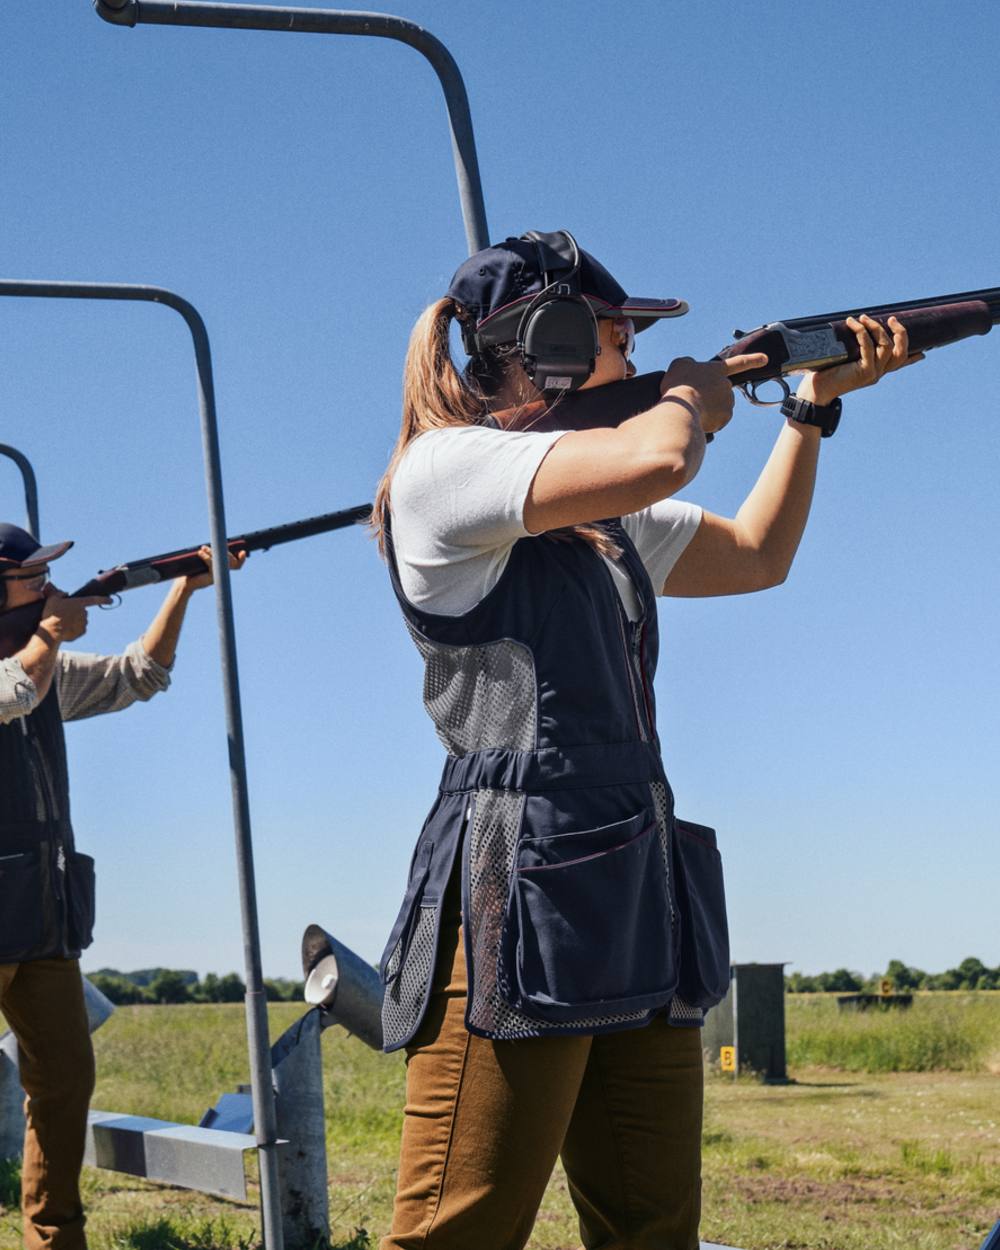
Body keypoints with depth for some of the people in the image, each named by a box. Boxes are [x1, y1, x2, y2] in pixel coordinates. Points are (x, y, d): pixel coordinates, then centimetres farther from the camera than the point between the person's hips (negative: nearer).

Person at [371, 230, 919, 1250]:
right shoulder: (445, 468, -5)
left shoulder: (605, 515, 23)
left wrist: (816, 402, 28)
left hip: (634, 900, 9)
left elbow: (757, 554, 35)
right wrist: (693, 394, 2)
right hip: (517, 893, -9)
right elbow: (653, 460, -20)